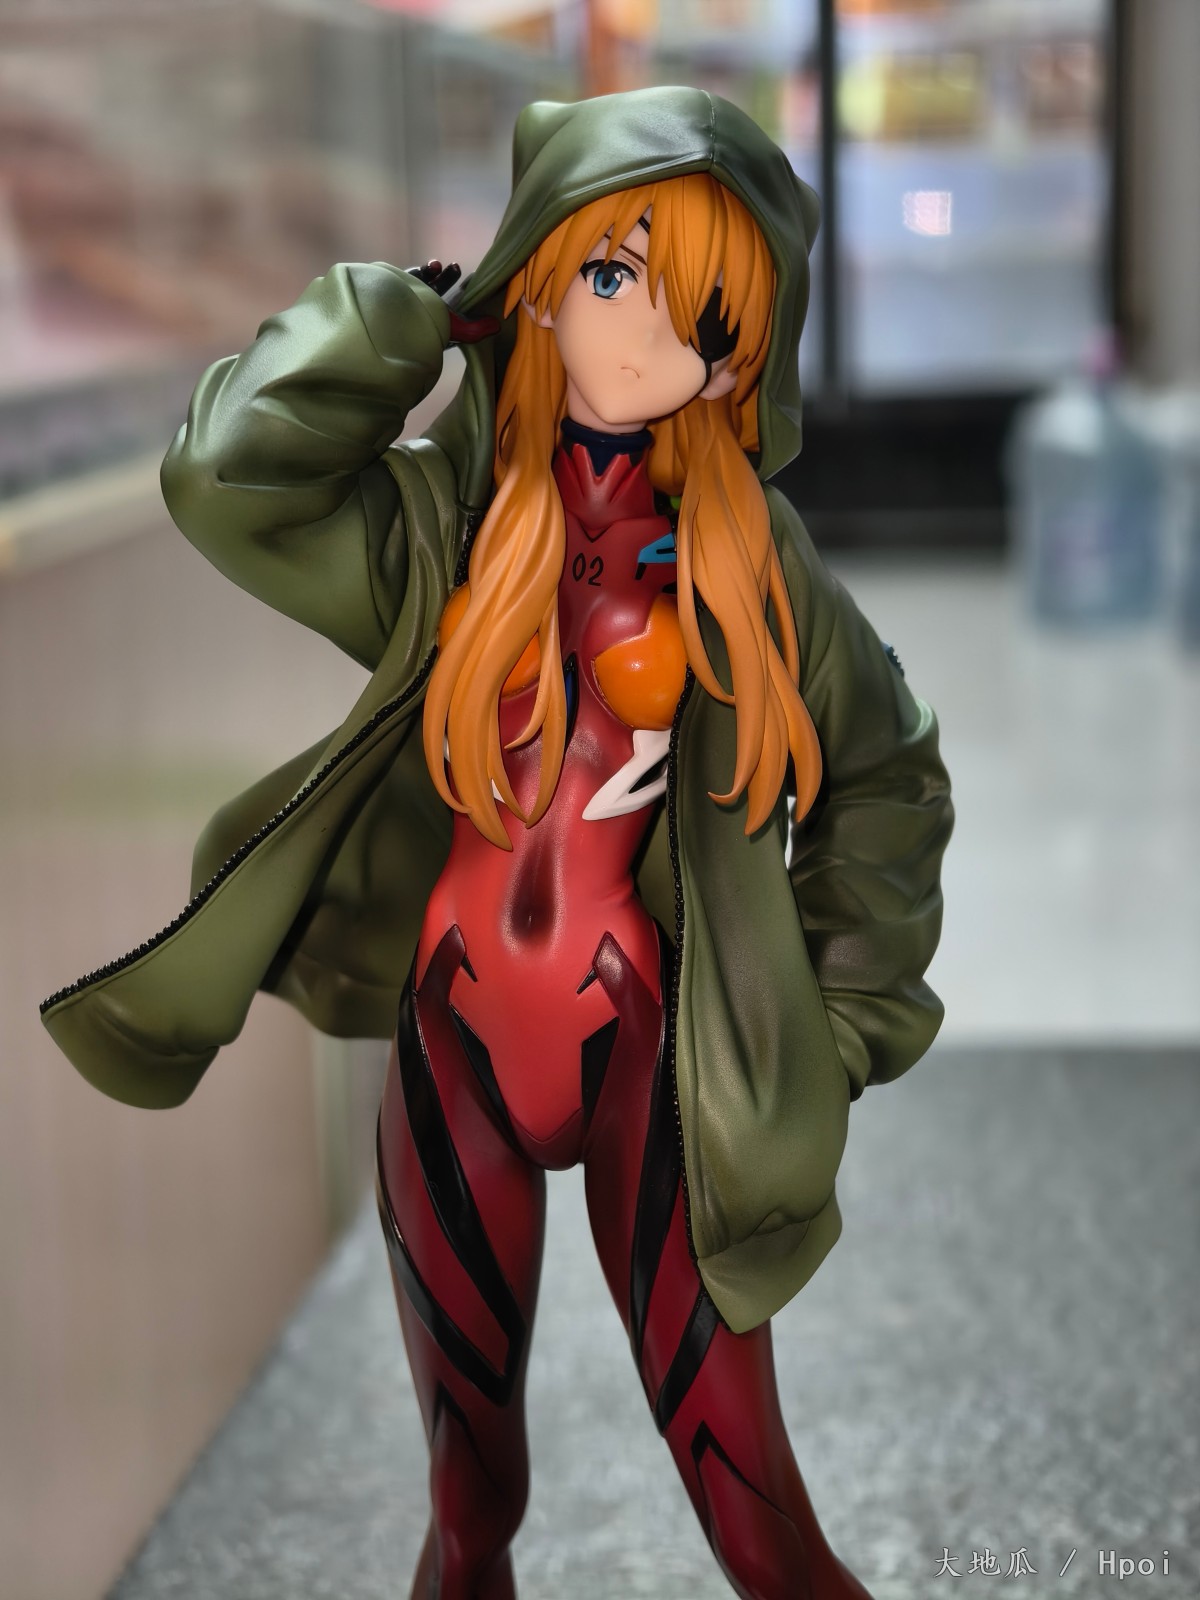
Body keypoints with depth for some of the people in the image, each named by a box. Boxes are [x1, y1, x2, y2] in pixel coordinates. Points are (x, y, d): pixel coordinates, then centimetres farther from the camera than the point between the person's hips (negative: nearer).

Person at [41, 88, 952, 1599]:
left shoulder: (743, 542, -2)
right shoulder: (437, 512, -3)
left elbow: (884, 770, 8)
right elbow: (225, 477, -21)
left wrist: (845, 1018, 3)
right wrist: (435, 303, -13)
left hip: (656, 1055, 0)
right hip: (457, 1038, 1)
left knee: (736, 1465, 4)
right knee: (468, 1436, 17)